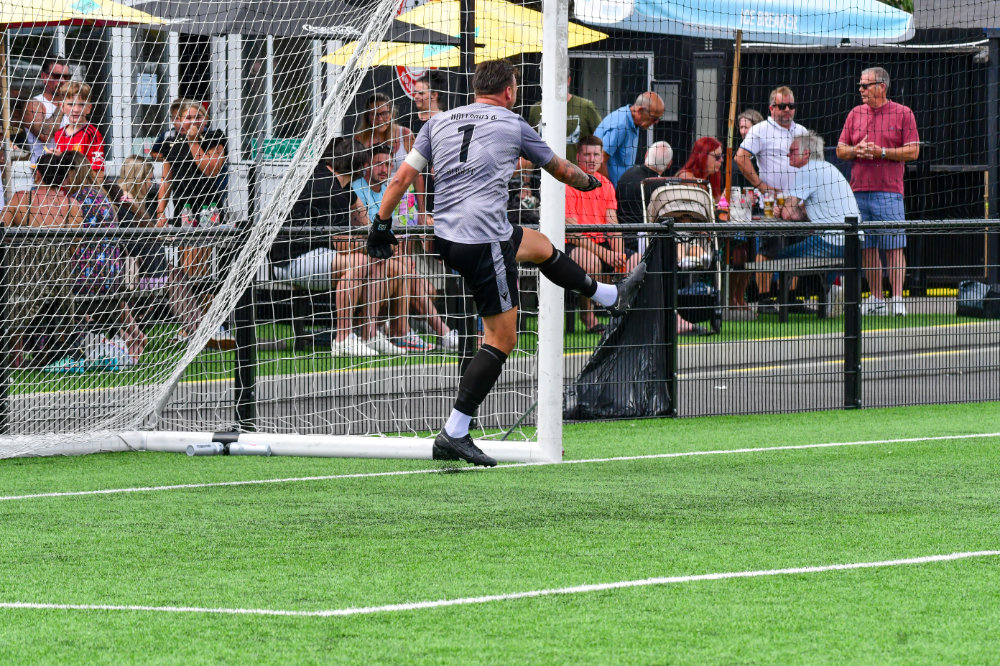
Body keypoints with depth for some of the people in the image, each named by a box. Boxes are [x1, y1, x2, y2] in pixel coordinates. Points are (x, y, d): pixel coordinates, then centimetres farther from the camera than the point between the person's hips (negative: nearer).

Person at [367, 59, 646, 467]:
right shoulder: (513, 125, 2)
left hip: (447, 235, 8)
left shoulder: (439, 123, 12)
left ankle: (610, 296, 53)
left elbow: (403, 177, 6)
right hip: (484, 241, -8)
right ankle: (453, 434, -11)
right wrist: (589, 181, 37)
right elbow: (560, 170, 17)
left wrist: (382, 224, 11)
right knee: (501, 339, -3)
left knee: (541, 246, 30)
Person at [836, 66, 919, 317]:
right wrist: (857, 150, -7)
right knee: (867, 247, 5)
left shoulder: (903, 114, 1)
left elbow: (913, 152, -4)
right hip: (859, 190, 4)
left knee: (893, 247, -7)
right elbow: (841, 150, 15)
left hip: (889, 191, -4)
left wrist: (881, 152, -13)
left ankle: (897, 299, -6)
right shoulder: (855, 114, 14)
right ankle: (876, 299, 11)